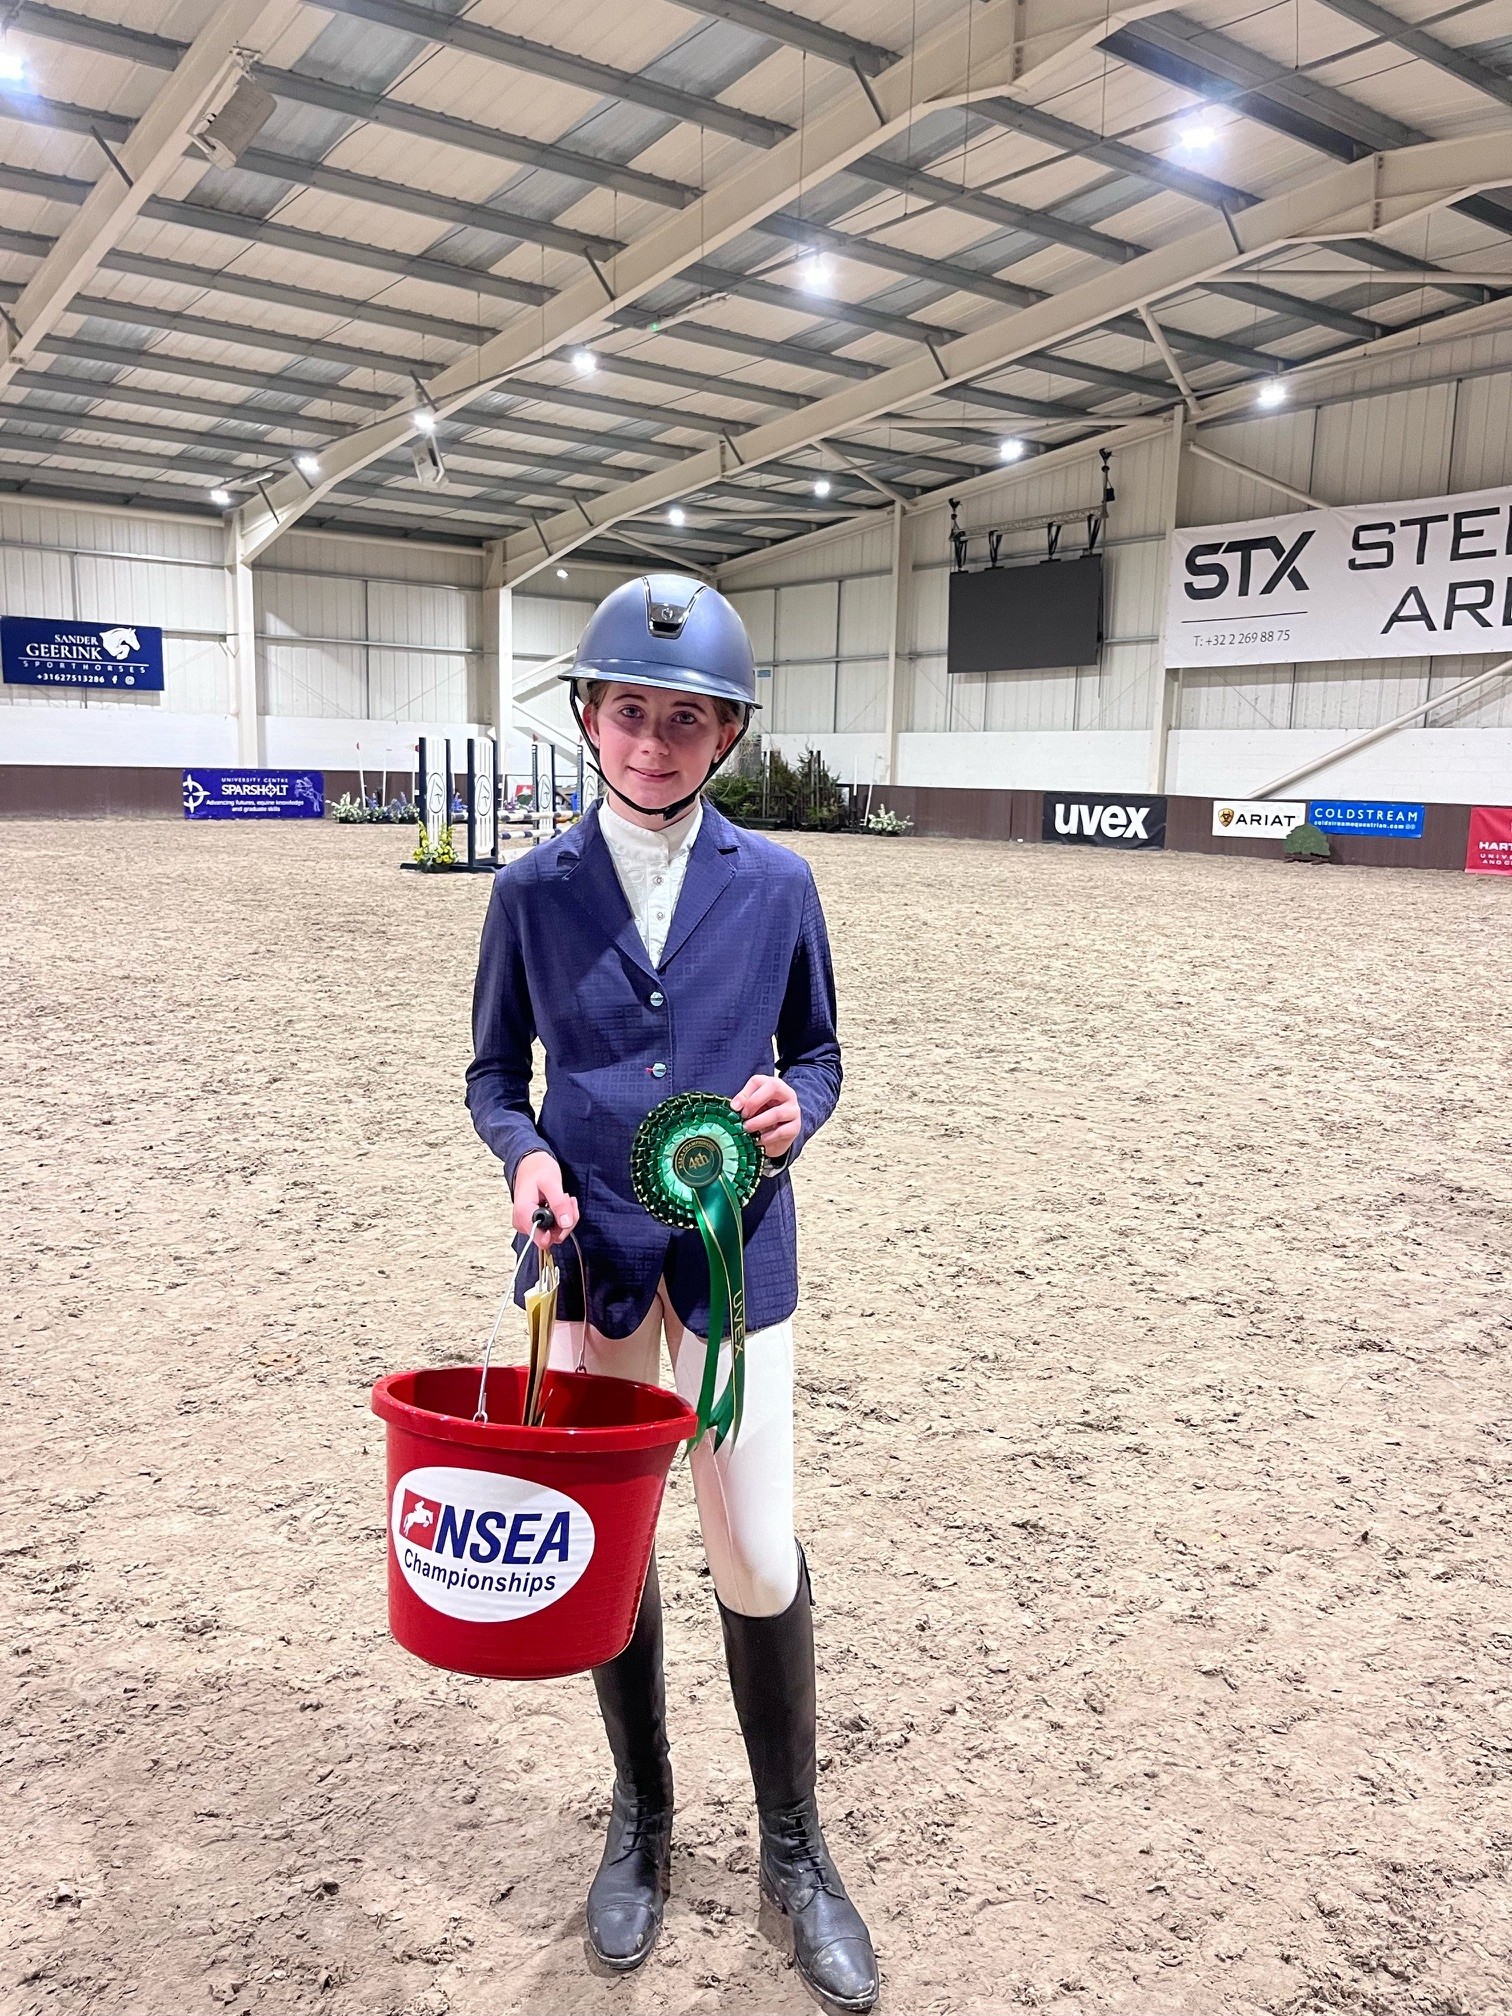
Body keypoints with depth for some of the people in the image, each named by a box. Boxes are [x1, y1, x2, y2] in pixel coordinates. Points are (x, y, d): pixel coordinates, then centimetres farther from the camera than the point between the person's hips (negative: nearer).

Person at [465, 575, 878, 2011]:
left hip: (733, 1250, -1)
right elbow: (494, 1074, 6)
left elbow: (815, 1052, 7)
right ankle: (640, 1820, 39)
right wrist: (528, 1155, -15)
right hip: (586, 1251, 1)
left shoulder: (775, 884, -1)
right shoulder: (533, 890, -1)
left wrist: (793, 1107, -15)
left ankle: (793, 1851, 28)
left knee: (758, 1559, 2)